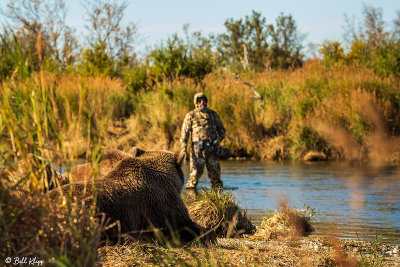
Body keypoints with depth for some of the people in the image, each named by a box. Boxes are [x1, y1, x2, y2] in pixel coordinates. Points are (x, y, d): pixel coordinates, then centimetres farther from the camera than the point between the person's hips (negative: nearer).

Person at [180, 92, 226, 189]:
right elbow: (184, 133, 3)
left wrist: (217, 142, -3)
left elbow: (222, 130, 15)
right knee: (195, 173, -7)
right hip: (198, 149, -3)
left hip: (212, 149, 3)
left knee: (215, 174, 5)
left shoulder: (213, 114, 13)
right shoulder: (191, 115, 5)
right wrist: (183, 150, -8)